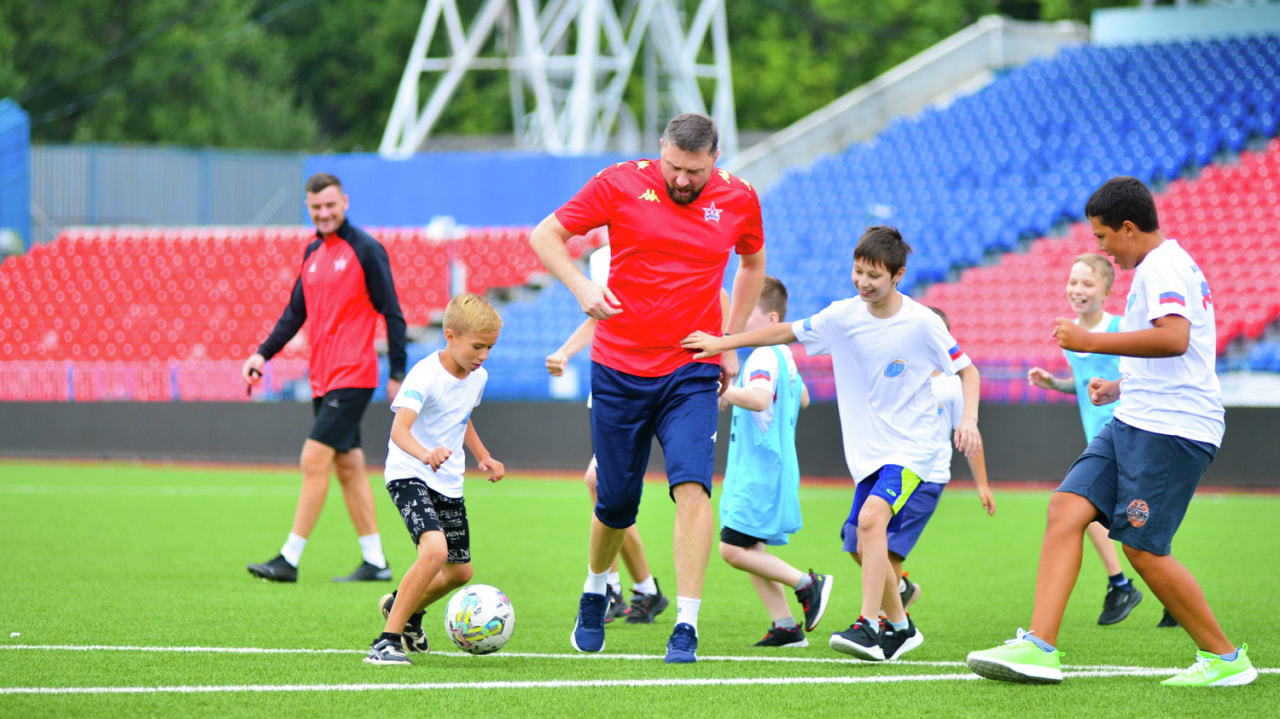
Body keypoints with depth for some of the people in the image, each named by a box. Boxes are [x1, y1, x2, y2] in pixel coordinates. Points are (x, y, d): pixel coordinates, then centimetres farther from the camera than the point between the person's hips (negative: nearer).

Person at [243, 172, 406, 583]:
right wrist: (264, 353, 9)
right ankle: (375, 563, 14)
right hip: (323, 380, 8)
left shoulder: (365, 250, -9)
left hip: (353, 378, -8)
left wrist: (397, 374, -10)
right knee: (348, 467, 9)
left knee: (314, 460, -11)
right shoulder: (313, 253, 14)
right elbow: (296, 312, 20)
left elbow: (392, 313, -8)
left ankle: (289, 560, -10)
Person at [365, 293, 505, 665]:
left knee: (460, 572, 15)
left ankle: (403, 607, 45)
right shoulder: (425, 376, -22)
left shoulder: (478, 377, 2)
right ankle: (388, 640, -22)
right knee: (435, 550, -30)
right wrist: (425, 454, -55)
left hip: (449, 481, 8)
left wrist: (483, 456, 16)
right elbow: (399, 429, -36)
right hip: (409, 476, -8)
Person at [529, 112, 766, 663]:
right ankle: (594, 593, 38)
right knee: (616, 503, 8)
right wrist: (581, 287, -16)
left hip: (692, 374, 0)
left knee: (692, 488, -19)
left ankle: (686, 627, -17)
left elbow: (752, 265, 20)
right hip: (619, 369, 0)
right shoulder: (621, 183, -6)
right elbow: (545, 235, 1)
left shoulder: (738, 199, 0)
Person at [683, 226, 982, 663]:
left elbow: (966, 369, -2)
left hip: (912, 448, -5)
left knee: (871, 517, -26)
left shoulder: (922, 323, -11)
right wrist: (722, 343, 7)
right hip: (867, 451, 5)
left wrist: (968, 419, -17)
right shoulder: (842, 316, -1)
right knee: (867, 546, 5)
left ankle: (868, 627, -28)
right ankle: (900, 627, 26)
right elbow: (787, 332, 10)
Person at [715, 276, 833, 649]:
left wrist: (725, 392, -26)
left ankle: (807, 584, -8)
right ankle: (785, 626, 10)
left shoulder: (763, 358, -17)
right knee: (749, 549, 11)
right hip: (759, 472, 10)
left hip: (760, 473, -10)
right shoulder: (784, 357, 16)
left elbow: (760, 397, -38)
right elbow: (802, 398, 34)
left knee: (733, 549, -12)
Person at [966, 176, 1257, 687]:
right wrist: (1121, 386, 28)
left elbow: (1174, 338, -30)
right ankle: (1039, 645, -10)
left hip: (1171, 428, -10)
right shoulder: (1163, 266, 21)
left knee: (1143, 548, -8)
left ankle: (1224, 658, 6)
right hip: (1136, 420, 10)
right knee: (1066, 509, -3)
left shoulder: (1163, 267, -12)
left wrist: (1090, 341, -24)